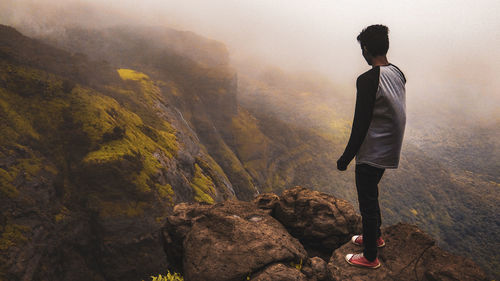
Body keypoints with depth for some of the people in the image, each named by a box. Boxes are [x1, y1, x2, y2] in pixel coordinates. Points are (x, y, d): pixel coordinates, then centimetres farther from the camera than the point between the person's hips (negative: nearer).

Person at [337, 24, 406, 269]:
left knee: (368, 202, 6)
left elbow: (360, 125, -23)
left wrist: (345, 158, -14)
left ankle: (370, 257, 22)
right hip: (389, 150, 9)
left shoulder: (368, 80, -23)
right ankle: (375, 236, 45)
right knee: (370, 196, 26)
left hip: (371, 154, -9)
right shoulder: (398, 74, 4)